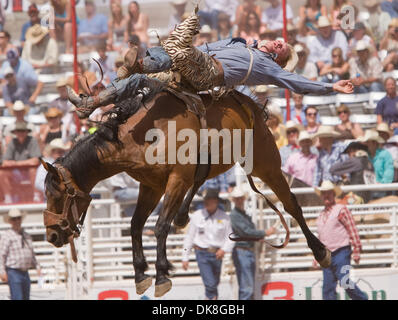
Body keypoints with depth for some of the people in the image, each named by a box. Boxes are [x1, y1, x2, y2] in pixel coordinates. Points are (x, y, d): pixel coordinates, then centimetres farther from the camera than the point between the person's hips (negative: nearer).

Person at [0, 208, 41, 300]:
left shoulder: (27, 236, 16)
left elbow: (31, 254, 24)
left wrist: (37, 266, 13)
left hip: (25, 272, 7)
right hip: (13, 271, -7)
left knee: (26, 298, 8)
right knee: (17, 298, -15)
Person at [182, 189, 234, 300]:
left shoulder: (224, 218, 1)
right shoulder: (197, 216, 0)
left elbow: (230, 238, 4)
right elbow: (189, 237, 5)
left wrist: (224, 249, -16)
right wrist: (185, 257, 4)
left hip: (217, 255, 2)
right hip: (202, 254, -2)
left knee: (215, 284, 12)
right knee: (210, 284, -15)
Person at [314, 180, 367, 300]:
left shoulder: (341, 209, -1)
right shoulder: (321, 215, 20)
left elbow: (352, 230, -5)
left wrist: (356, 251, -10)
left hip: (341, 253, -7)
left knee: (344, 282, -17)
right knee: (328, 287, 1)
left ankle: (362, 298, 1)